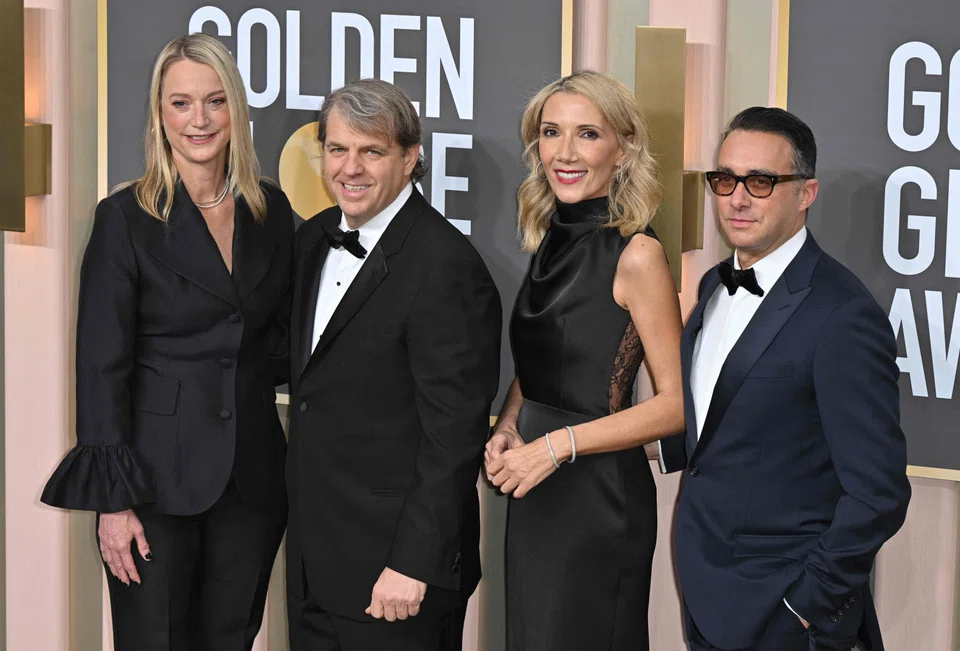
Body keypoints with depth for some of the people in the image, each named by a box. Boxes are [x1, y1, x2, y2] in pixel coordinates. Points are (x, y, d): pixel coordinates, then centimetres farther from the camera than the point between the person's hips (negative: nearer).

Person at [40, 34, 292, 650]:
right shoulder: (126, 218, -7)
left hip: (253, 472, 4)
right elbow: (101, 365, -8)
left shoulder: (271, 210, 6)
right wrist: (113, 498, -12)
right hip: (158, 475, -4)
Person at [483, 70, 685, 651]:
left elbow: (676, 404, -15)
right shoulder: (550, 241, 8)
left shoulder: (636, 255, -14)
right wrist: (506, 431, -1)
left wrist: (559, 444, -18)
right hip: (536, 494, 7)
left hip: (600, 493, -7)